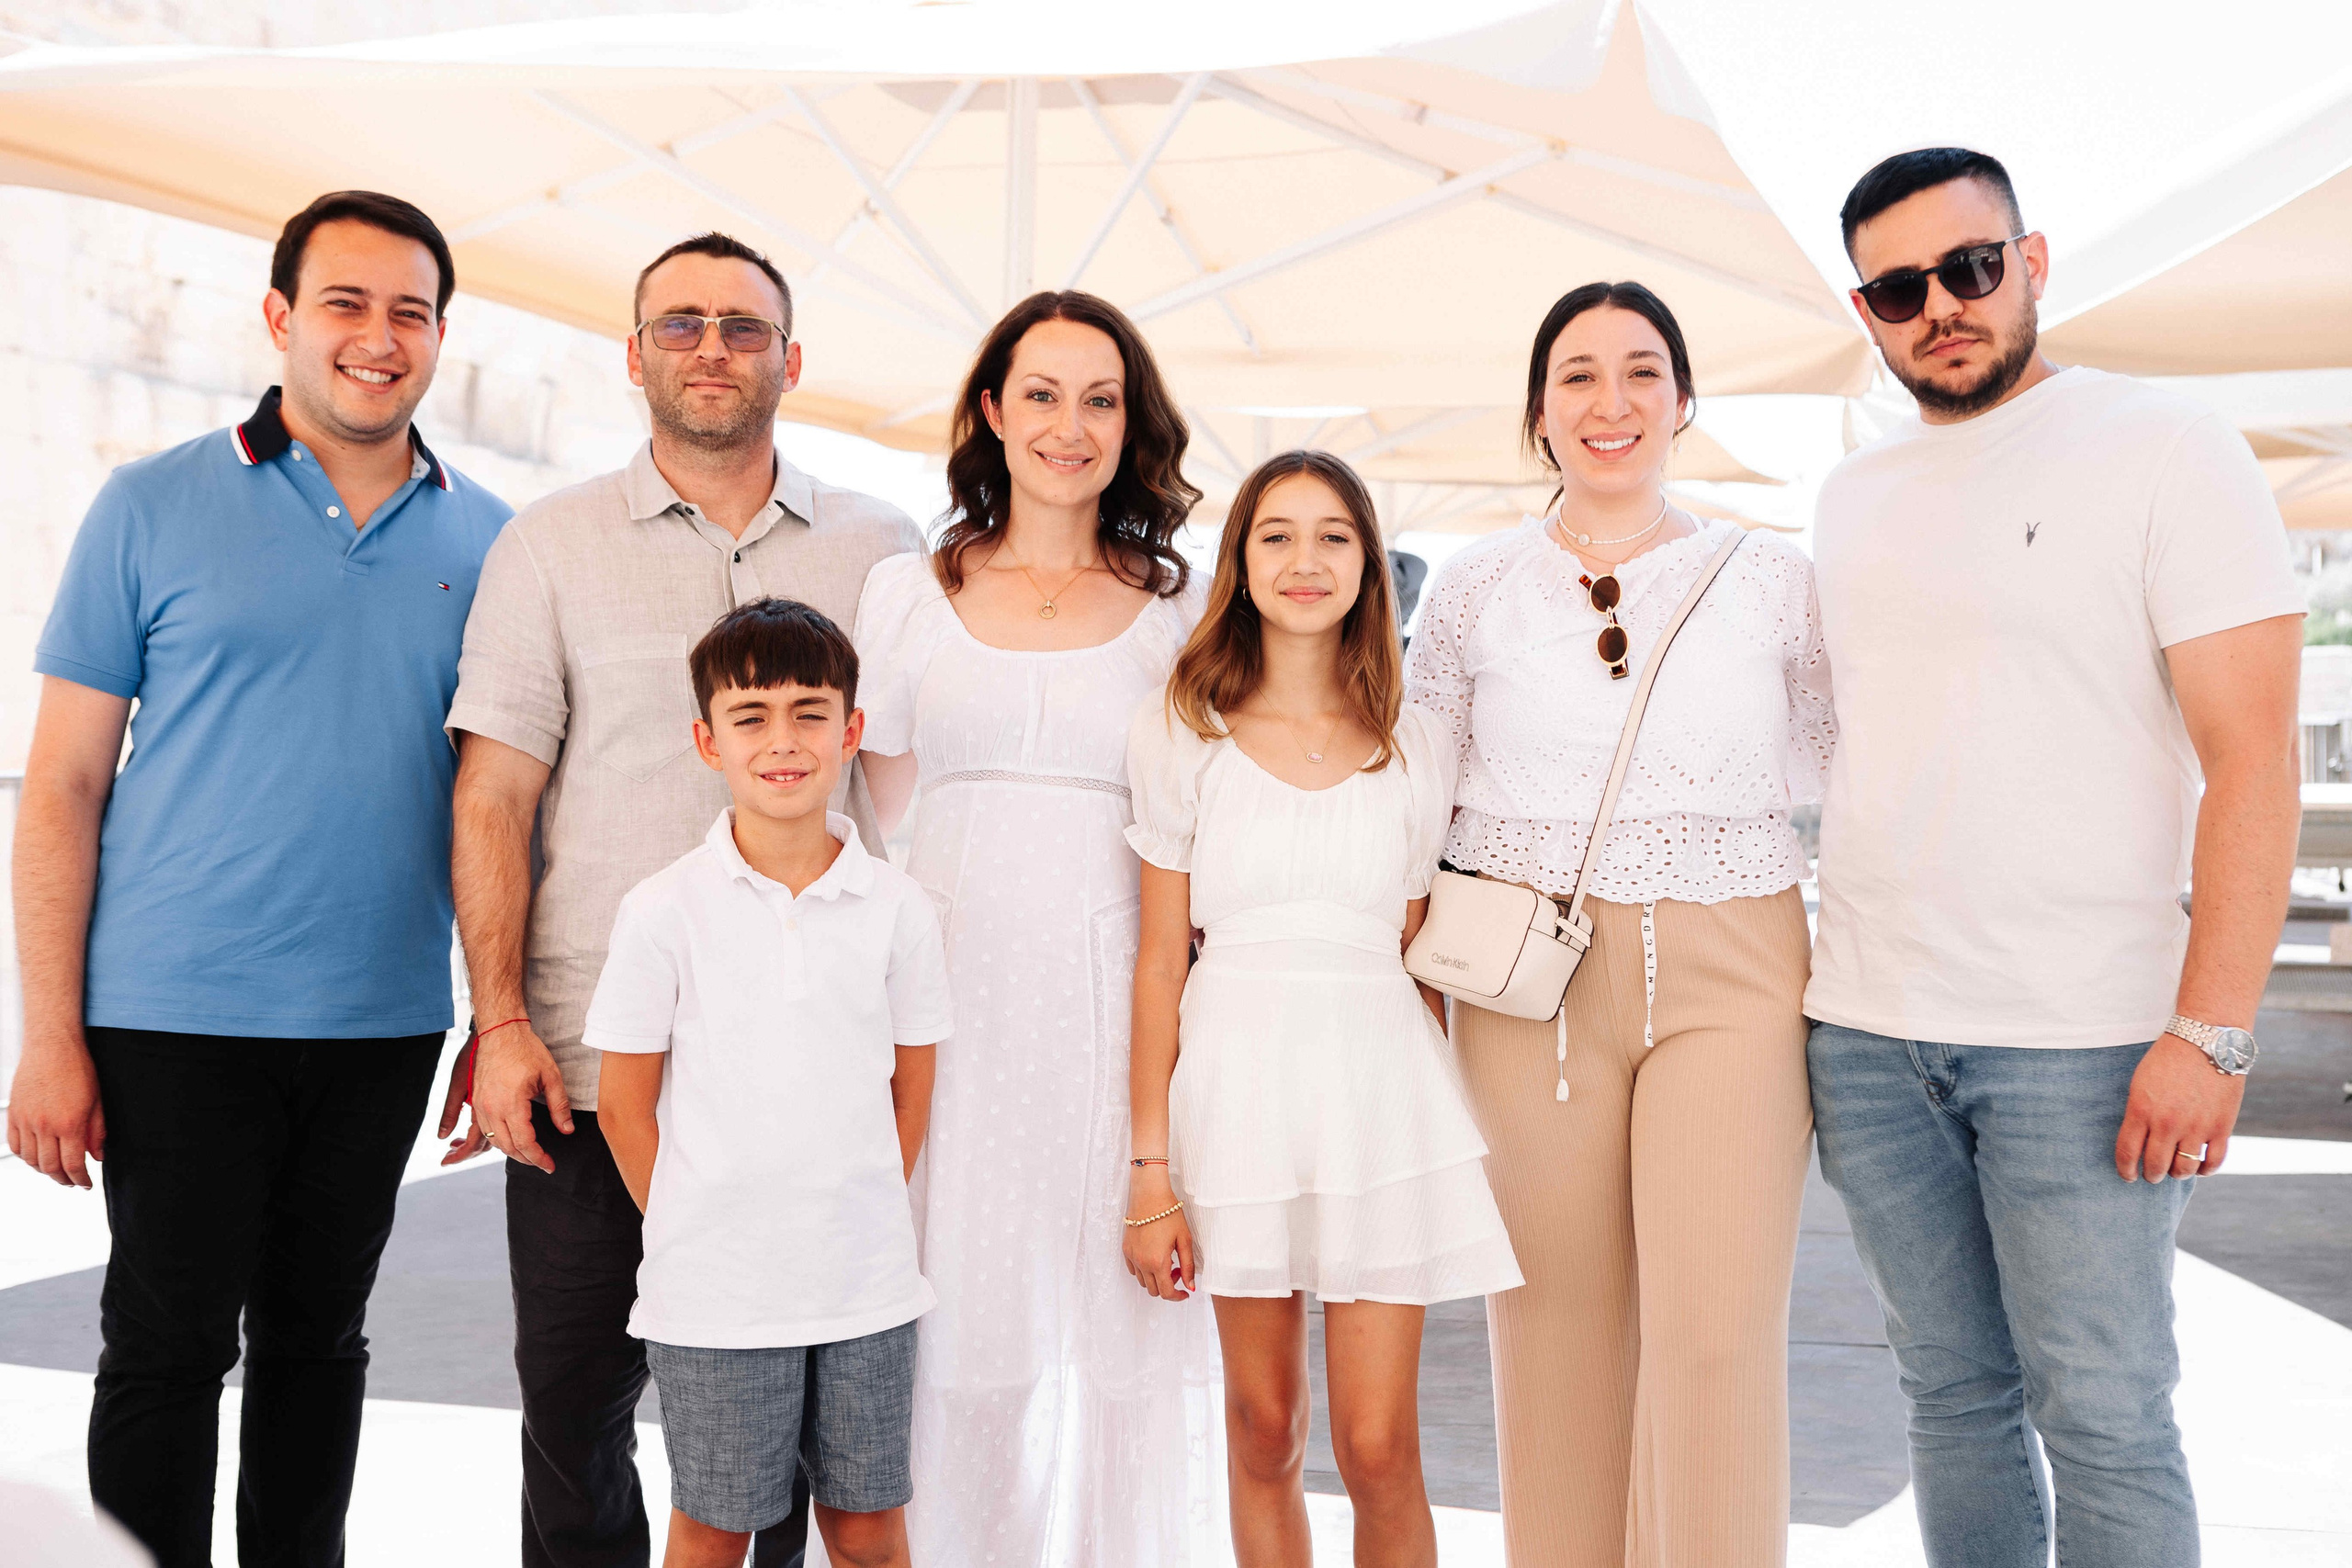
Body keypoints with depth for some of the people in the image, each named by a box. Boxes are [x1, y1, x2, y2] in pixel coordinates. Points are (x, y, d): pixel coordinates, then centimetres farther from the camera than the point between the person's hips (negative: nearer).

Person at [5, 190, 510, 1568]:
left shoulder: (484, 540, 5)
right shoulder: (154, 509, -2)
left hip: (385, 1024, 3)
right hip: (176, 1018, -2)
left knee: (320, 1339, 15)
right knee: (167, 1349, 5)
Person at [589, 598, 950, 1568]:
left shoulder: (896, 909, -1)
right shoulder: (665, 912, -7)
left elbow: (911, 1093, 8)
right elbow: (624, 1099, 0)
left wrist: (860, 1222, 6)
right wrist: (692, 1236, 2)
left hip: (868, 1286, 2)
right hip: (714, 1296, -2)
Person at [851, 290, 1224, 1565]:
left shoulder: (1179, 609, 8)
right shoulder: (906, 593, 10)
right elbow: (881, 811, 12)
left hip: (1120, 1001, 0)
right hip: (958, 992, 1)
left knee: (1122, 1319, 2)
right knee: (959, 1306, 4)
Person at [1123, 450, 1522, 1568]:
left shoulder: (1415, 745, 5)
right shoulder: (1183, 731, 2)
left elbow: (1419, 960, 10)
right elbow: (1161, 957, 2)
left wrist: (1442, 1127, 8)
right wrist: (1151, 1167, -1)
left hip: (1380, 1084, 0)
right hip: (1238, 1080, 0)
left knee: (1378, 1449, -1)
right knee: (1263, 1430, 10)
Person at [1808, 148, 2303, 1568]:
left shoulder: (2168, 451, -4)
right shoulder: (1852, 497, 13)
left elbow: (2253, 757, -9)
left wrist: (2211, 1030, -16)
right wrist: (1826, 993, 10)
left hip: (2083, 1039, -5)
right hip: (1867, 1030, 5)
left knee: (2103, 1419, 0)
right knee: (1956, 1396, 13)